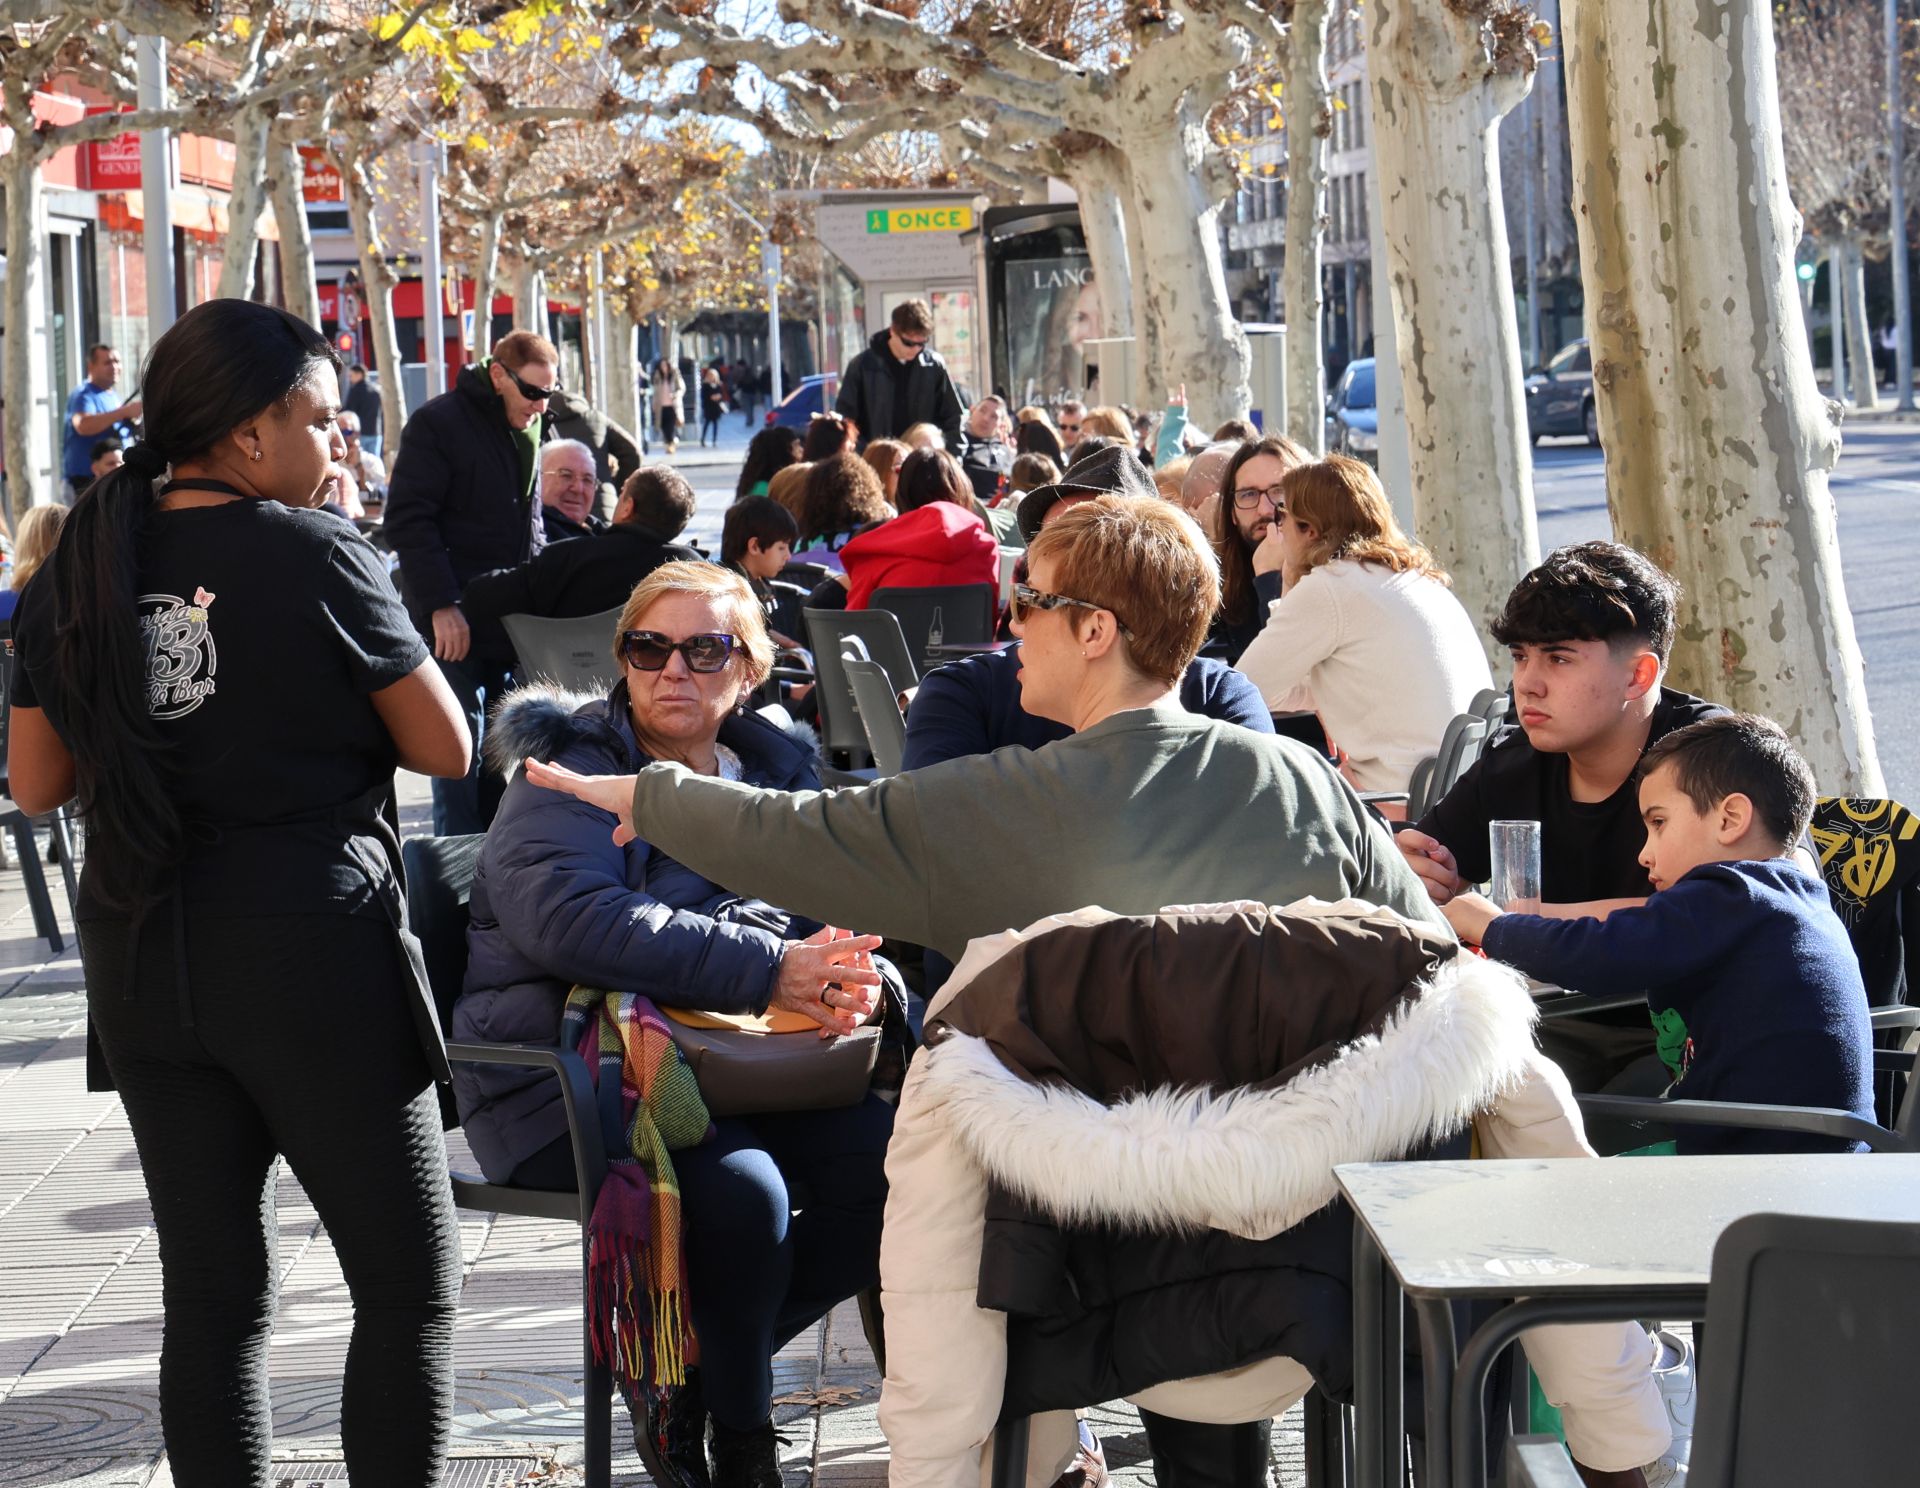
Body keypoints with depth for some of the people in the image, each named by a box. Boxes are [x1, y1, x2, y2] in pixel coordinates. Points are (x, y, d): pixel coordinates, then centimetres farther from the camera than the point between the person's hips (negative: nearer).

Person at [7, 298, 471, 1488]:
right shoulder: (316, 556, -11)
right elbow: (446, 750, -5)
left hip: (141, 964, 6)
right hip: (313, 954, -5)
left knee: (214, 1296, 11)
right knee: (412, 1285, 4)